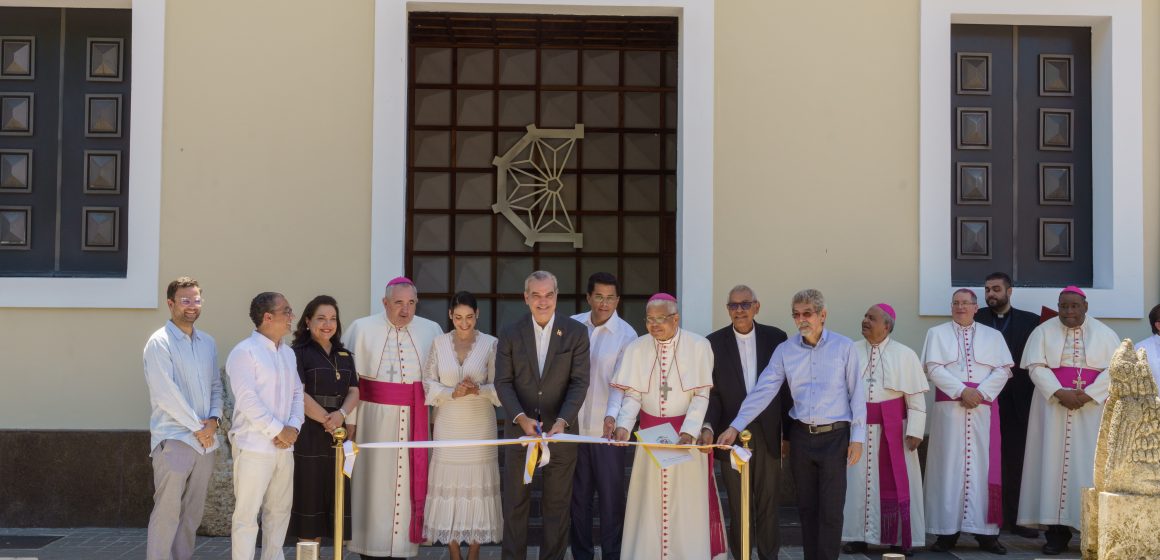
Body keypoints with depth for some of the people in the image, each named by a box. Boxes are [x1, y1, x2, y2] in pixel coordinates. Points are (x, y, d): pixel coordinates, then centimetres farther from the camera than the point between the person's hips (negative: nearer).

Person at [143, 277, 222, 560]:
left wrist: (214, 419, -2)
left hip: (205, 441, 6)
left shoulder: (208, 343, 12)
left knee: (192, 513, 10)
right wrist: (197, 427, -12)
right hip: (173, 440, -6)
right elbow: (166, 394, -14)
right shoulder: (160, 343, -8)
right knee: (167, 512, -7)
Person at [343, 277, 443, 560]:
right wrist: (350, 422, -7)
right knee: (375, 482, 4)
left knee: (408, 482, 6)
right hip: (374, 419, -2)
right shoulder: (362, 329, -2)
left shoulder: (431, 331, 4)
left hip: (415, 420, 2)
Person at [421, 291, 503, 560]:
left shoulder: (490, 344, -3)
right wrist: (452, 393, -16)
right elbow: (428, 383, 1)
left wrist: (479, 390, -20)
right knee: (449, 482, 2)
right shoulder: (439, 343, 2)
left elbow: (499, 386, -2)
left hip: (480, 425, -1)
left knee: (478, 483, 2)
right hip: (448, 425, 1)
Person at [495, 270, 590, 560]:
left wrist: (563, 421, -20)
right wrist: (521, 417, -19)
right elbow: (503, 382, -3)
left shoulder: (576, 332, -3)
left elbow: (579, 382, -7)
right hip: (520, 428, 1)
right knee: (515, 503, 8)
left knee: (557, 504, 7)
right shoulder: (510, 334, -1)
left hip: (561, 430, -1)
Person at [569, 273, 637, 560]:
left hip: (608, 429, -3)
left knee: (612, 496, 4)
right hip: (575, 426, 3)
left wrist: (612, 415, -32)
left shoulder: (626, 334, -9)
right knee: (578, 496, 12)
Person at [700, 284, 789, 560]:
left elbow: (786, 387, 5)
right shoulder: (714, 343, 1)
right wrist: (708, 426, -18)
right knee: (738, 507, 7)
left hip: (768, 434, 0)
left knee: (768, 504, 6)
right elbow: (711, 392, -2)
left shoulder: (776, 338, 3)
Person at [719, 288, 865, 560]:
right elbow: (763, 391, -3)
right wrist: (735, 427, -11)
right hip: (801, 436, 3)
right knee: (806, 507, 10)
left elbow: (857, 394, -1)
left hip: (834, 436, -3)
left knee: (831, 510, -3)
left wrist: (857, 438, -5)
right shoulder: (785, 350, 2)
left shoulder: (844, 347, -3)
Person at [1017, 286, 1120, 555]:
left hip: (1092, 410, 0)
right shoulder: (1043, 331, 4)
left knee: (1090, 465, -3)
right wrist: (1059, 392, -17)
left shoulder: (1104, 333, 4)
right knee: (1054, 462, -2)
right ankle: (1057, 531, 0)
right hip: (1053, 407, 0)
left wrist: (1088, 394, -15)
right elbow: (1036, 366, -4)